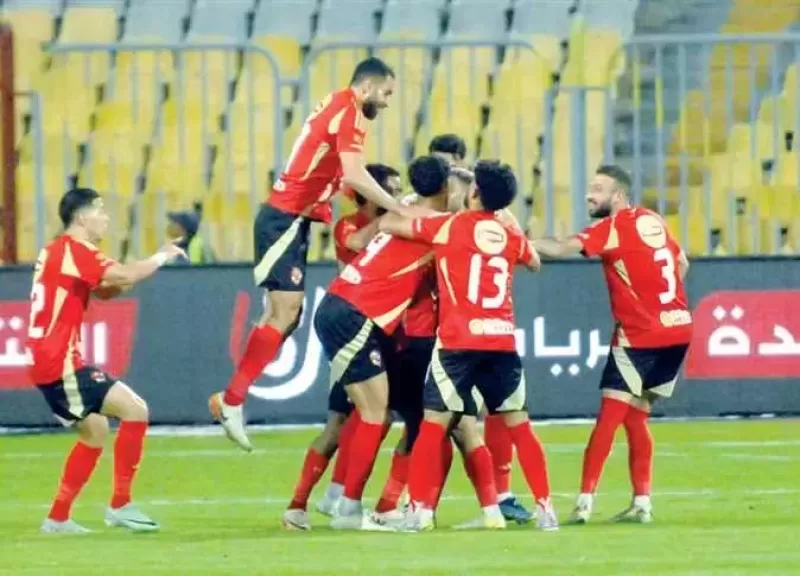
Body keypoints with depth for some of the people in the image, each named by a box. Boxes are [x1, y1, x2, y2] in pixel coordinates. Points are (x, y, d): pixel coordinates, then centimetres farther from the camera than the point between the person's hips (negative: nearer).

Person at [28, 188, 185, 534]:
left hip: (47, 363, 10)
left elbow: (104, 290, 23)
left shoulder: (58, 251, 18)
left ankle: (58, 518, 19)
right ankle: (120, 505, -9)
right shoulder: (73, 250, -13)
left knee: (95, 430, 19)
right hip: (60, 363, -10)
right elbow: (122, 276, -25)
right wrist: (161, 258, -8)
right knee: (134, 410, -11)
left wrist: (129, 276, 3)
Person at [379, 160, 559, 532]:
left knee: (433, 424, 2)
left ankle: (420, 510, -4)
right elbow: (534, 262, 32)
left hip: (459, 342, -3)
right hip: (503, 341, 3)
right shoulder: (511, 234, 10)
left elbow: (387, 225, 4)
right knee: (519, 426, 9)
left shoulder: (449, 227, -2)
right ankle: (545, 508, 6)